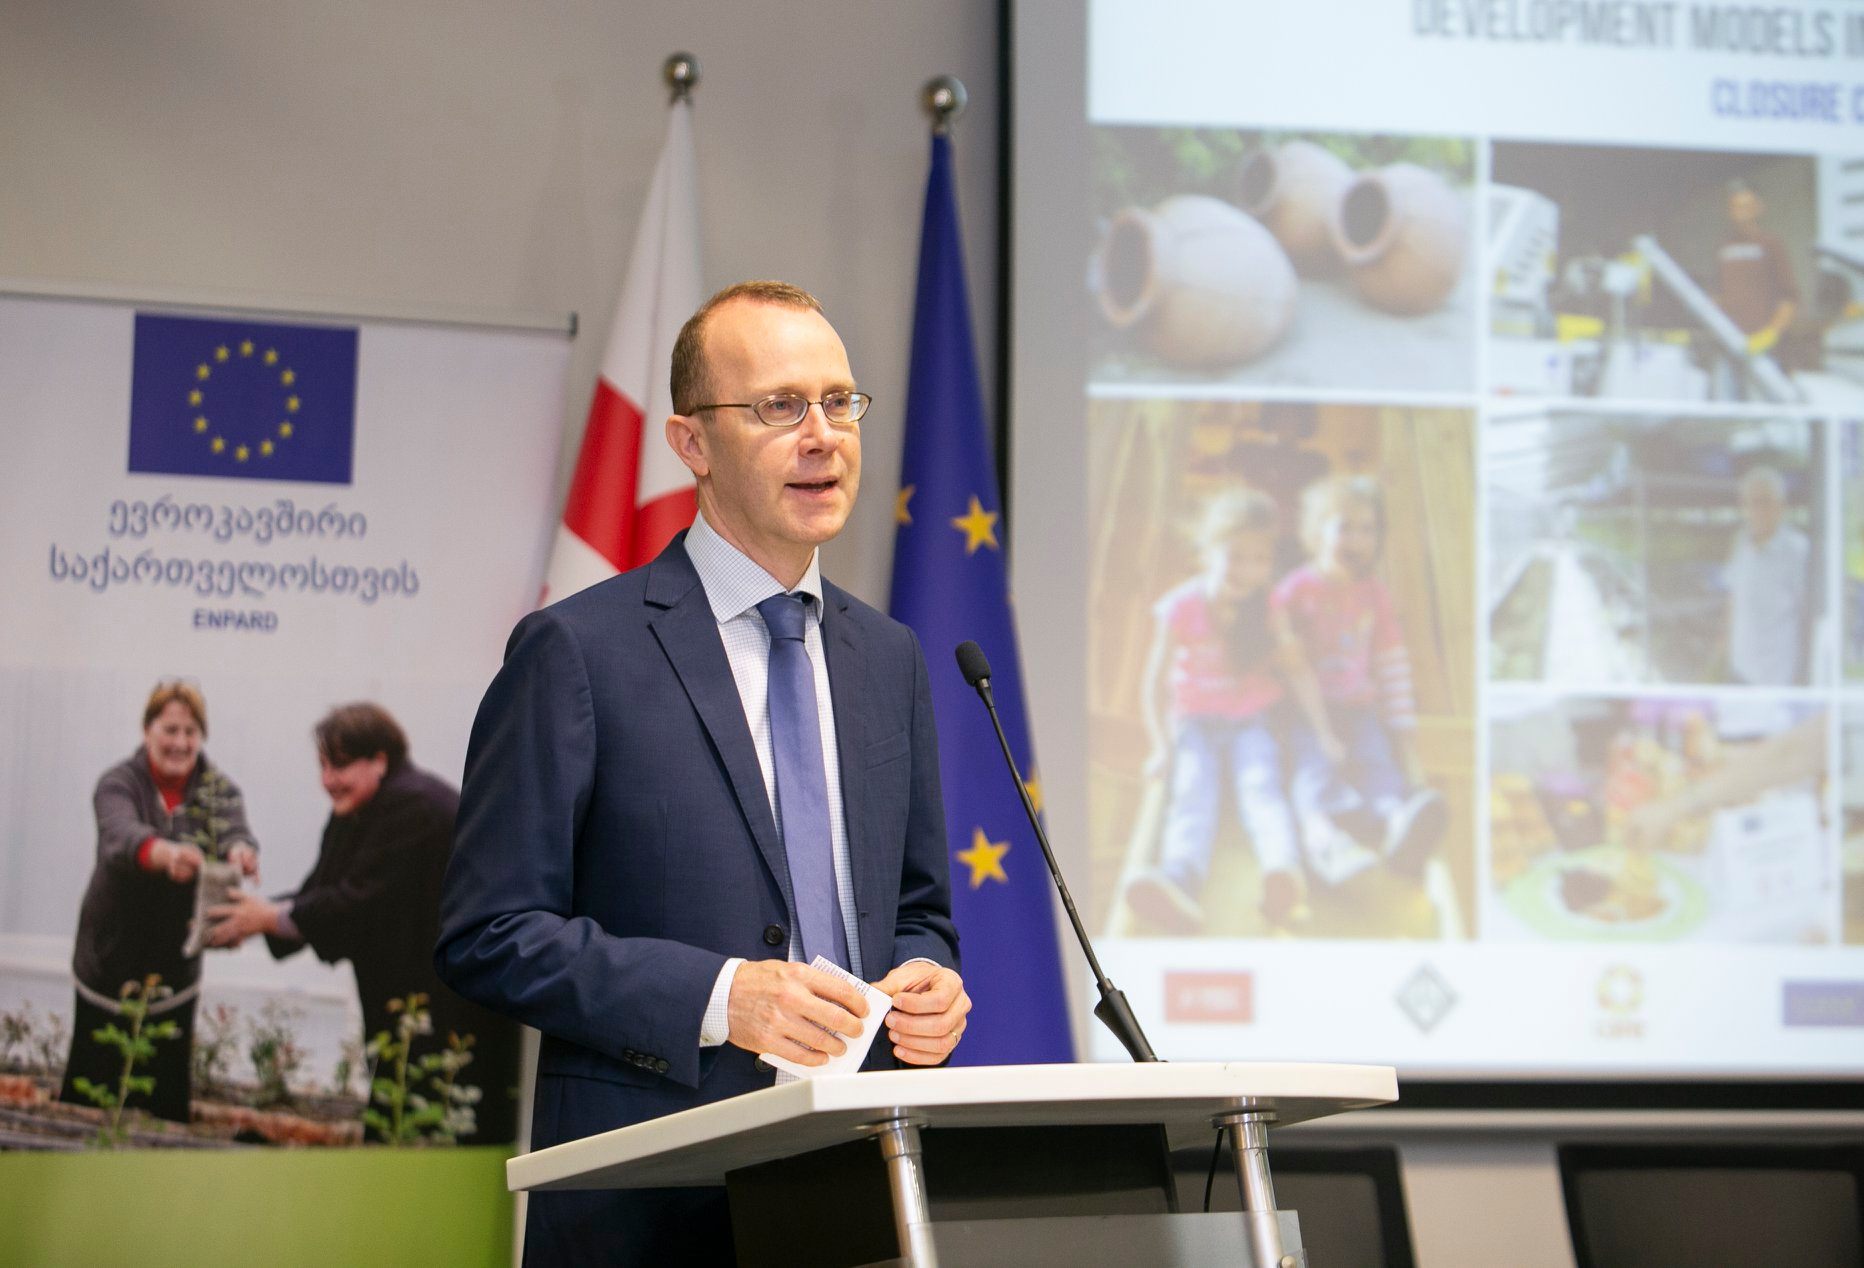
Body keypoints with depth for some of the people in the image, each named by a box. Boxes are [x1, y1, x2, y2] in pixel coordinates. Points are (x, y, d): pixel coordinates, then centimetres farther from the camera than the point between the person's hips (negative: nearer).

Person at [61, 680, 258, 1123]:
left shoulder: (218, 789, 0)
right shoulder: (120, 784, -10)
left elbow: (234, 830, -21)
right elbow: (121, 836, -32)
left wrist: (240, 853, -47)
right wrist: (167, 854, -54)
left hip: (175, 962, 2)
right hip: (113, 955, -2)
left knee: (166, 1094, 3)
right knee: (94, 1084, -1)